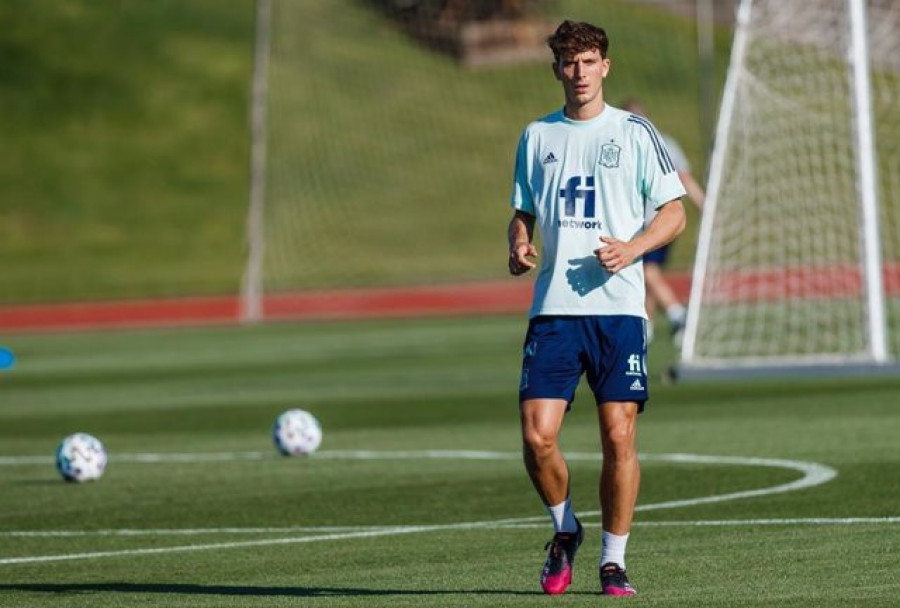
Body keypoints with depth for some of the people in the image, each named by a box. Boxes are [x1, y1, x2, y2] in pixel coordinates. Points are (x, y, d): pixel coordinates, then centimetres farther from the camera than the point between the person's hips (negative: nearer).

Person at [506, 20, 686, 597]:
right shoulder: (537, 137, 13)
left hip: (618, 306, -2)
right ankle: (565, 530, 19)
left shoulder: (634, 132, 4)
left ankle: (614, 560, 7)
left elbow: (674, 213, 5)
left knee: (619, 436, -5)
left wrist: (632, 248, -13)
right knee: (537, 436, -8)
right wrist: (518, 247, -2)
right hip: (553, 308, 2)